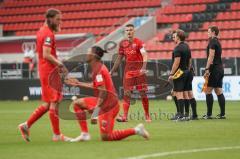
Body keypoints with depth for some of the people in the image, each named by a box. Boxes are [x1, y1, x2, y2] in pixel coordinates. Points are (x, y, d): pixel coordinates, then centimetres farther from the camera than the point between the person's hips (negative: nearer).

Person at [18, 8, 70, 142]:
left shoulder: (42, 31, 16)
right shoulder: (48, 34, -14)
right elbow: (46, 55, -22)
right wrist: (59, 64, -16)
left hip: (45, 71, 10)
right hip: (50, 72, -10)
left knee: (48, 104, 14)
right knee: (54, 102, -4)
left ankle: (26, 125, 15)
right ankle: (57, 135, 0)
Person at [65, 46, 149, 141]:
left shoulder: (98, 70, -19)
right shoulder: (98, 67, 11)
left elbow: (103, 92, -25)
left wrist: (95, 113, -28)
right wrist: (79, 84, 28)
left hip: (108, 105, -10)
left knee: (105, 137, -8)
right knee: (77, 103, 10)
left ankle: (136, 130, -3)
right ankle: (85, 134, 6)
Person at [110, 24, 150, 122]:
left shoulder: (138, 42, -6)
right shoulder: (122, 44, 9)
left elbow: (144, 55, -19)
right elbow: (119, 59, 18)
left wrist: (143, 67, -36)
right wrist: (112, 71, 17)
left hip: (139, 70, -3)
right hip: (128, 69, 4)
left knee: (143, 93, 0)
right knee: (126, 93, -5)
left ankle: (147, 115, 12)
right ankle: (124, 116, -11)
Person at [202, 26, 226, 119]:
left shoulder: (212, 42, -10)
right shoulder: (218, 42, 19)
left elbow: (211, 56, -18)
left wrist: (207, 69, -21)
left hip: (214, 69, -9)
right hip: (220, 69, 9)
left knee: (208, 91, -7)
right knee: (219, 92, 8)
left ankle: (209, 114, -9)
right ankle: (222, 114, 5)